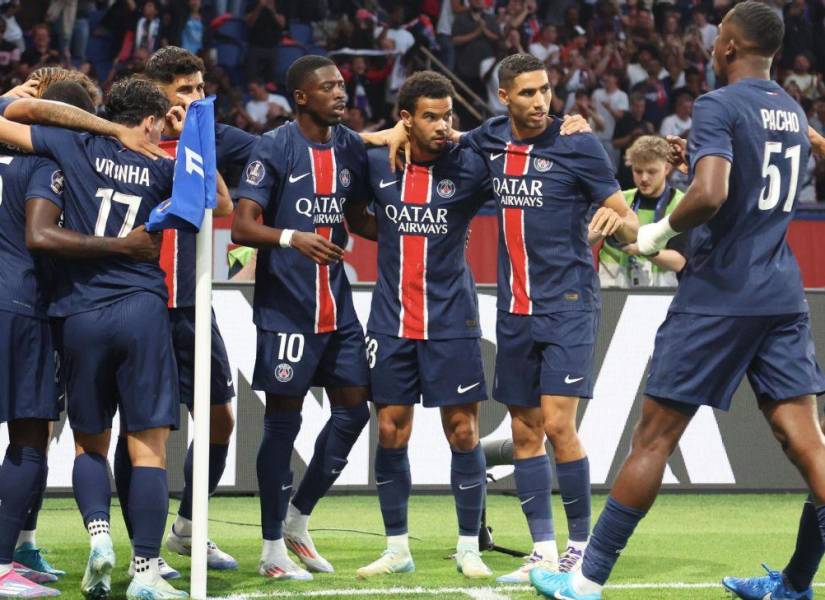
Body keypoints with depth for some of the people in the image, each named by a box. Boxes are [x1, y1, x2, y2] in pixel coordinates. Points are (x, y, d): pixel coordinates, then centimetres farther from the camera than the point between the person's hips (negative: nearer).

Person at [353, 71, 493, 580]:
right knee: (390, 432, 3)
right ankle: (397, 549, 13)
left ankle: (469, 548, 9)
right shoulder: (376, 165, 1)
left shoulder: (468, 167, -5)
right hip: (392, 322, 2)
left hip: (451, 322, -2)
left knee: (463, 431, -1)